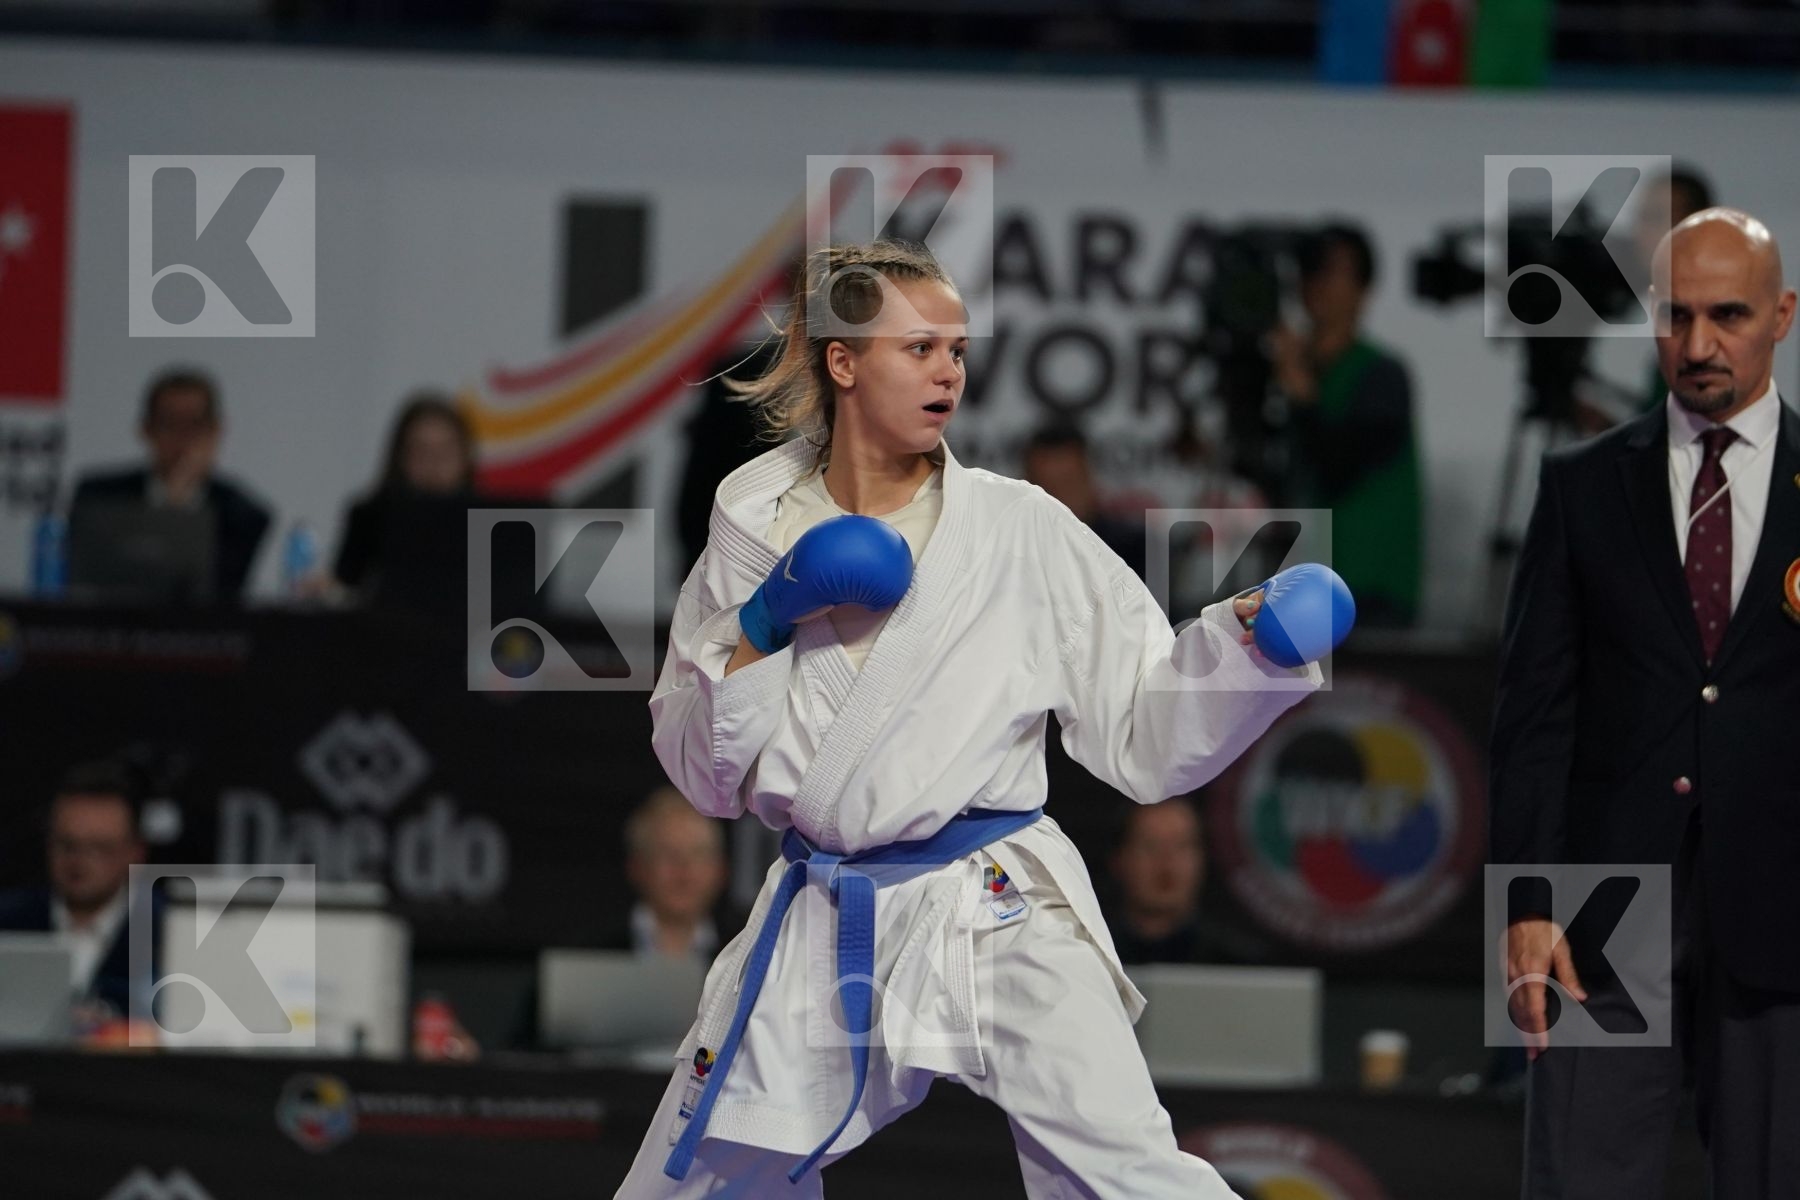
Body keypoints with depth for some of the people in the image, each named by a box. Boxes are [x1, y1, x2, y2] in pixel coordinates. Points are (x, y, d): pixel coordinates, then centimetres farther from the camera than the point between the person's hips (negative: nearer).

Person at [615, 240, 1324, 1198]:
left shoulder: (1023, 531, -1)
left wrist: (1247, 642, -17)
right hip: (818, 932, 3)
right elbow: (704, 774, 8)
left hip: (1000, 922, -3)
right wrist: (760, 633, -8)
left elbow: (1146, 736, 0)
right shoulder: (758, 524, 4)